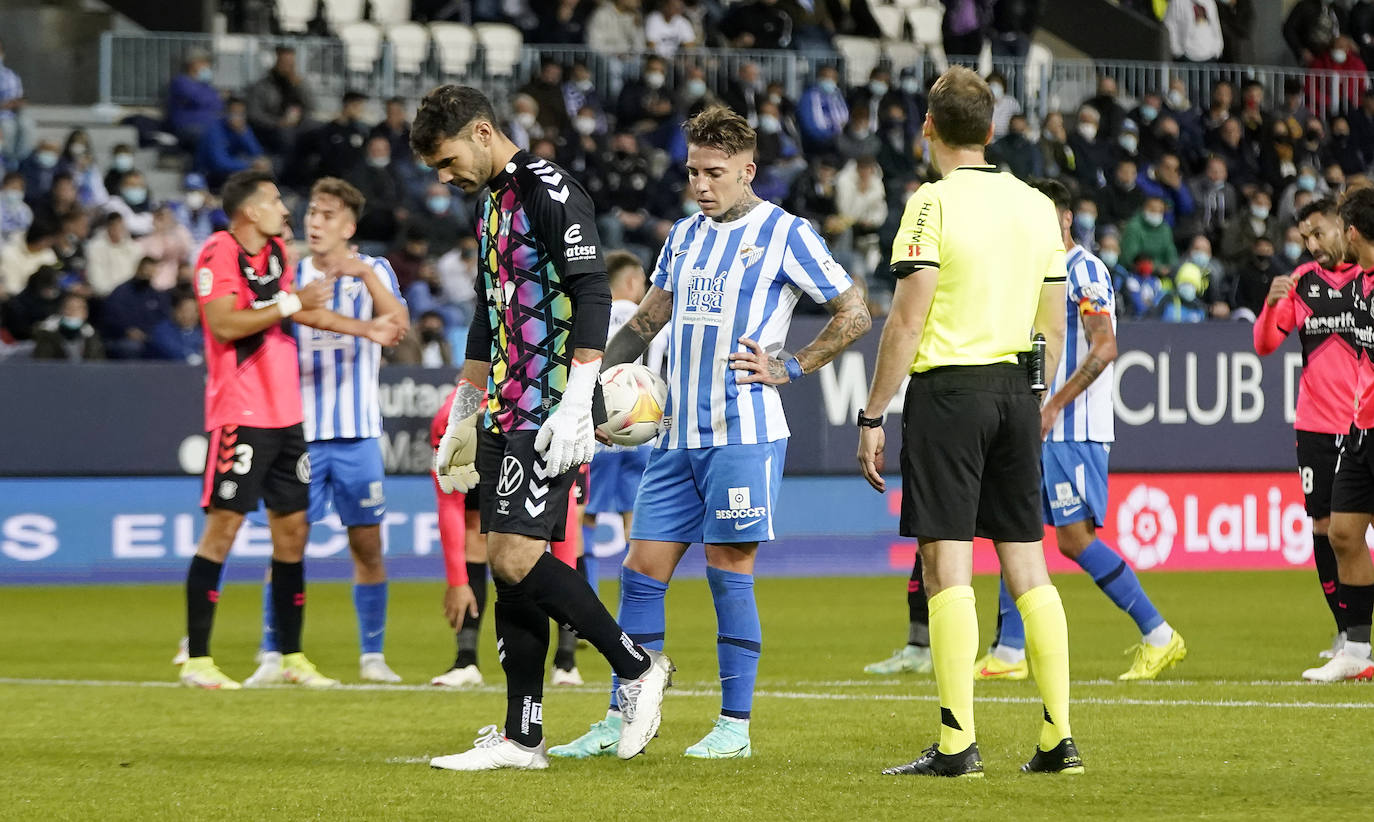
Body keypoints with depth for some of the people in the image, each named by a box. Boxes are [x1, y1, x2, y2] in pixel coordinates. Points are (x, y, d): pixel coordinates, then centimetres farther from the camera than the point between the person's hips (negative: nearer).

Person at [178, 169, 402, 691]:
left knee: (292, 529, 8)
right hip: (240, 412, -9)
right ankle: (196, 659, -7)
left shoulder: (275, 252, 15)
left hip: (285, 413, 9)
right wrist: (292, 303, -18)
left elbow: (299, 310, 30)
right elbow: (223, 324, -21)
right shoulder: (219, 254, -11)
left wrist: (367, 329, 35)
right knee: (223, 527, -9)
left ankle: (291, 657, 15)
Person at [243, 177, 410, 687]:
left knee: (367, 545, 1)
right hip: (300, 432, 1)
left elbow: (398, 324, -15)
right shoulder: (289, 277, 8)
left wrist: (366, 276, -28)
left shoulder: (373, 272, 3)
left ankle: (372, 656, 9)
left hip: (357, 434, -1)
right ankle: (272, 658, 0)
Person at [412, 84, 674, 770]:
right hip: (505, 416, 10)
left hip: (549, 415, -10)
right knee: (506, 565, 6)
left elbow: (593, 296, -18)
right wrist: (460, 418, 28)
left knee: (516, 558, -15)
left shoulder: (549, 192, -11)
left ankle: (637, 667, -1)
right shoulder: (491, 204, 18)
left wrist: (575, 406, -23)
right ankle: (522, 738, 8)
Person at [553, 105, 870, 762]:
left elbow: (854, 314, -1)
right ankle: (621, 720, 8)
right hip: (677, 433, 6)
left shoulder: (783, 234, -3)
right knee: (642, 570, 3)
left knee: (730, 572, -5)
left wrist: (789, 368, -5)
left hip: (743, 432, -6)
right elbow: (646, 321, 24)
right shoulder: (684, 236, 16)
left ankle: (735, 725, 3)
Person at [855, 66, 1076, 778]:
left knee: (947, 562, -5)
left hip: (948, 390, -6)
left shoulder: (934, 203, -8)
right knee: (1027, 562, 9)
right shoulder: (1036, 206, 10)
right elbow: (1054, 330, 14)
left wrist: (873, 417, -8)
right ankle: (1059, 738, 7)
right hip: (1016, 389, 6)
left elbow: (906, 323, -13)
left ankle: (957, 743, -10)